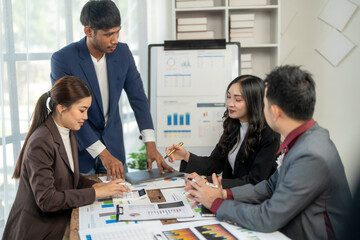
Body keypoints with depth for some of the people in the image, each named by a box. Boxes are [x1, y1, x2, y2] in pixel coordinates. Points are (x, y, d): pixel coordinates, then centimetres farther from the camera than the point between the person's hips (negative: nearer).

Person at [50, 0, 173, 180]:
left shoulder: (122, 52, -5)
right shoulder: (62, 59, -19)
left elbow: (138, 97, -1)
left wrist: (150, 144, -10)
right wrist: (102, 153, -24)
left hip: (113, 145, 4)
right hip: (80, 148, -4)